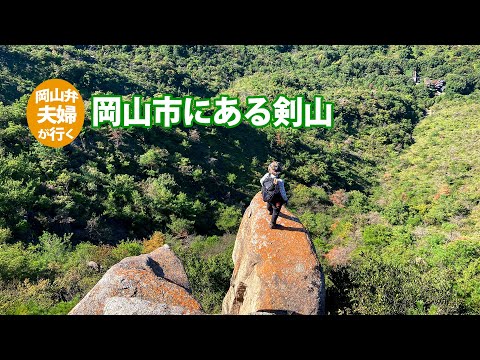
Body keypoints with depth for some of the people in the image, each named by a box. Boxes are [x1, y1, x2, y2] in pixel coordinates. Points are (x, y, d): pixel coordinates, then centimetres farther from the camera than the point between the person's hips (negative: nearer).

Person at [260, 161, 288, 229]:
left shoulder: (267, 175, -28)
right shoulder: (280, 181, -40)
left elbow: (261, 181, -5)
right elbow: (283, 193, -28)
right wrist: (286, 199, -8)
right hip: (276, 200, -5)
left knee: (269, 205, 40)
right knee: (276, 212, 24)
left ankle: (270, 211, 73)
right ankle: (272, 224, 45)